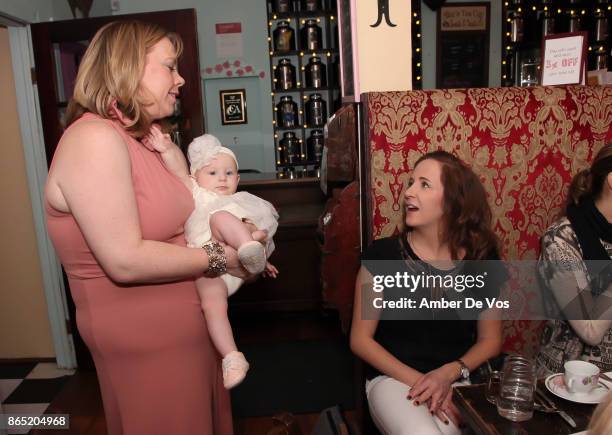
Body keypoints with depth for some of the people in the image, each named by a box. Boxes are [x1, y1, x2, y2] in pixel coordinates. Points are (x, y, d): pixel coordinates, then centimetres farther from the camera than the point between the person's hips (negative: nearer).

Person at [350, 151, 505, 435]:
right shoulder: (382, 254, -8)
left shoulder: (482, 258, -1)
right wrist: (417, 380, -14)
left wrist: (449, 374, -10)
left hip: (460, 381, 4)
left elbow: (490, 340, 8)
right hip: (394, 379, -3)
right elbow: (360, 339, -4)